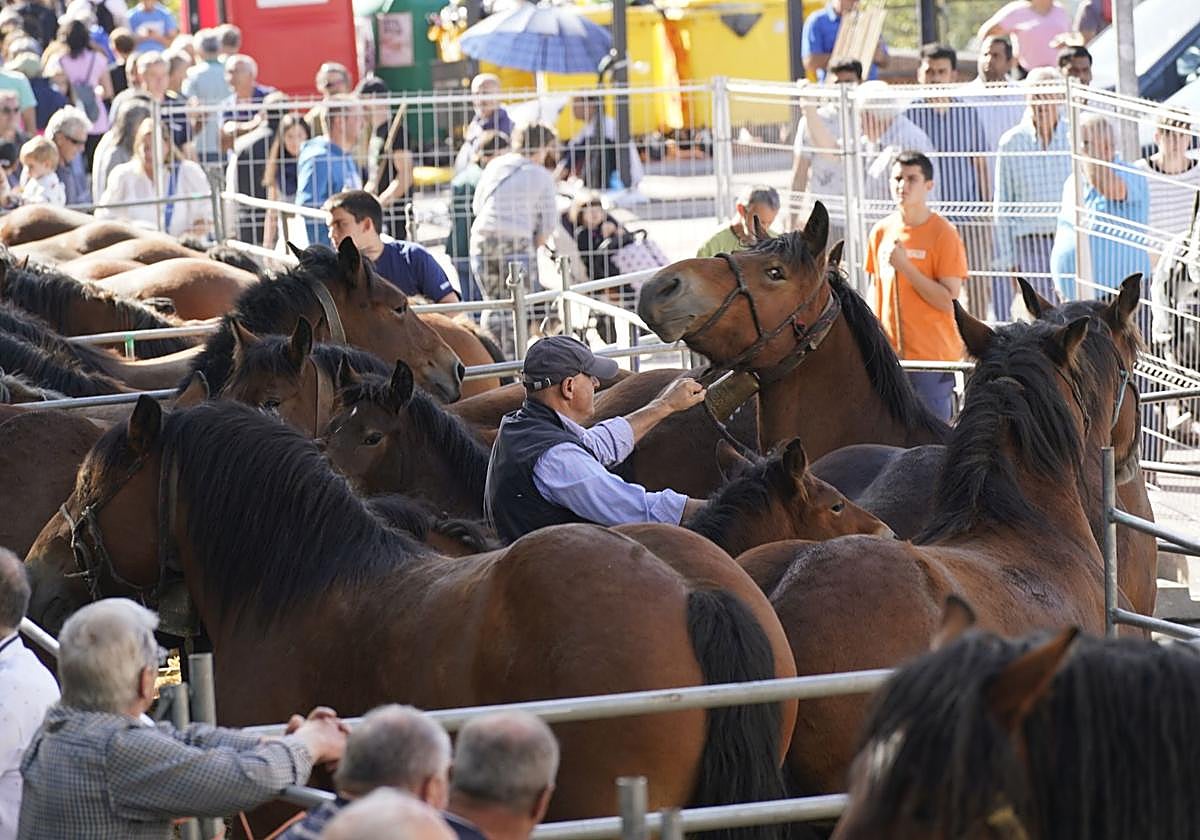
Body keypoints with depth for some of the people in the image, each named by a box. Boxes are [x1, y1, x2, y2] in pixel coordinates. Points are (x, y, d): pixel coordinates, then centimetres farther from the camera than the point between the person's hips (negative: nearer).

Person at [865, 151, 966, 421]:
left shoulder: (943, 234, -8)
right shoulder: (881, 233, 9)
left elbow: (948, 300, -13)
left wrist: (905, 266, -18)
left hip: (933, 357, -5)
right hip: (889, 355, 5)